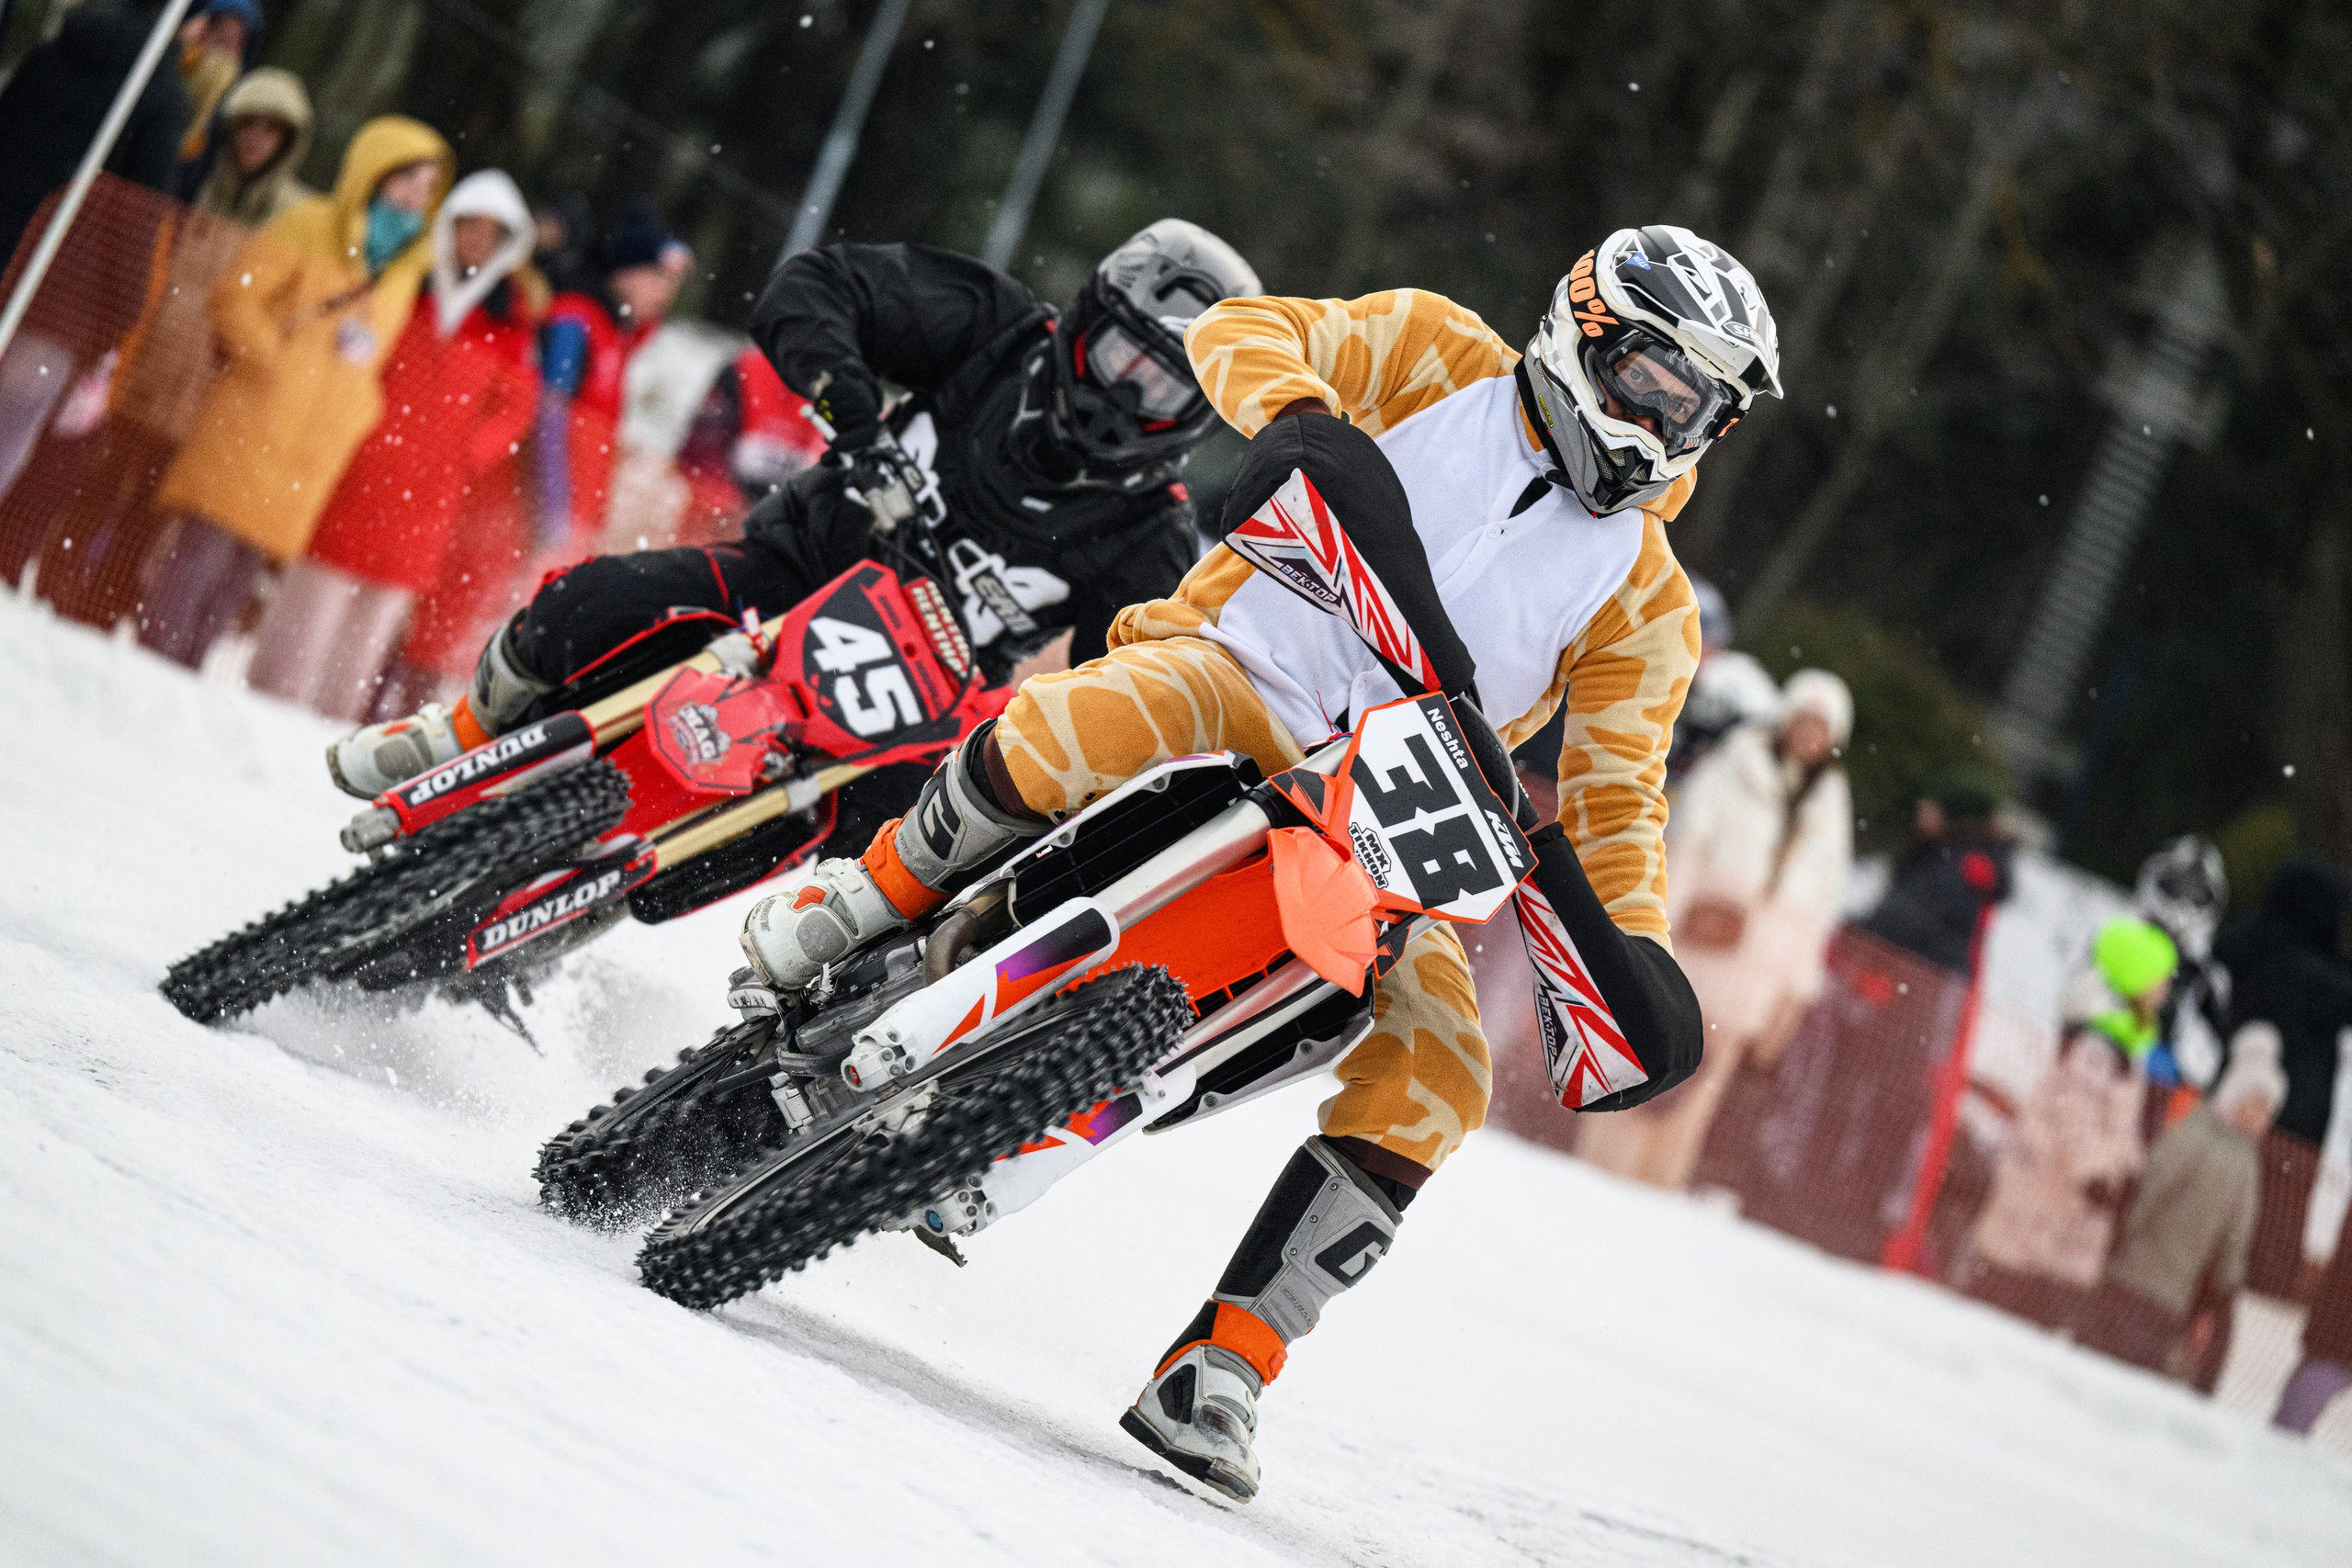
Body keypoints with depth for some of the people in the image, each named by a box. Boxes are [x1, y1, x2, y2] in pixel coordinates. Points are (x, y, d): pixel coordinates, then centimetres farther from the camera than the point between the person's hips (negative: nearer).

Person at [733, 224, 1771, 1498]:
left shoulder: (1647, 607, 12)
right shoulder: (1438, 357, 6)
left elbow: (1614, 799, 9)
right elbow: (1238, 332, -2)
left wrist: (1635, 954, -10)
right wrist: (1298, 415, -25)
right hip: (1237, 670, -3)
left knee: (1433, 1076, -21)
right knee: (1083, 724, -38)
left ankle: (1220, 1369, -13)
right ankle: (871, 898, -10)